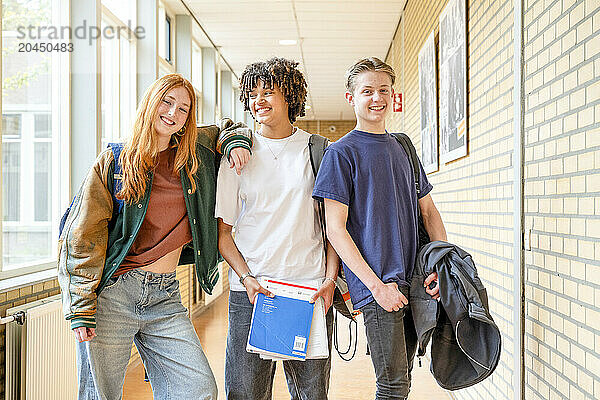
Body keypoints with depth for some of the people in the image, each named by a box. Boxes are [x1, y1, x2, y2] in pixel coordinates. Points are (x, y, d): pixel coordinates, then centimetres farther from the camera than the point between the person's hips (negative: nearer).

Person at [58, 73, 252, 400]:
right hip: (112, 295, -3)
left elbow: (227, 128, 31)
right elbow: (83, 238, -3)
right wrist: (81, 307, -9)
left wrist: (237, 140, 6)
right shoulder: (115, 161, 0)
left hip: (165, 297, 3)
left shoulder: (195, 155, 9)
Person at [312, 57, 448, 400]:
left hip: (414, 282, 6)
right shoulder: (341, 152, -4)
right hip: (376, 285, -6)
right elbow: (335, 229, -9)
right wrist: (376, 284, -15)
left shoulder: (403, 148, 15)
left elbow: (429, 211, 18)